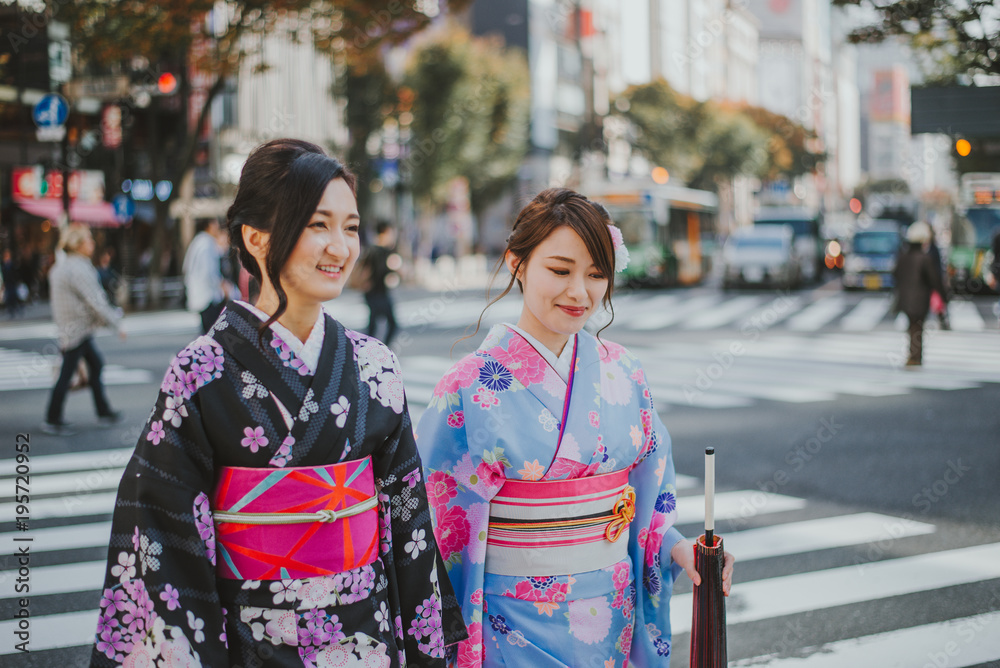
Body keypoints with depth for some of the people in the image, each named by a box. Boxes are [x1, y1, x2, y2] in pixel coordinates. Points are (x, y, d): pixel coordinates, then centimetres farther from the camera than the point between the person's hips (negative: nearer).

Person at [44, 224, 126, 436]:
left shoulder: (61, 266, 11)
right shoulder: (78, 269, -21)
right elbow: (95, 302, -20)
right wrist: (116, 323, -11)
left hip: (69, 327, 10)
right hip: (78, 329, -10)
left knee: (95, 364, 16)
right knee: (67, 373, -4)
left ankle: (104, 412, 23)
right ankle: (52, 420, 3)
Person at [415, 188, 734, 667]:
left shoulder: (622, 375, 1)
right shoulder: (470, 388, -13)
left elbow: (647, 505, 10)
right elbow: (443, 530, -10)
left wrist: (679, 550, -8)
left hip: (615, 616, 5)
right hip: (518, 625, -4)